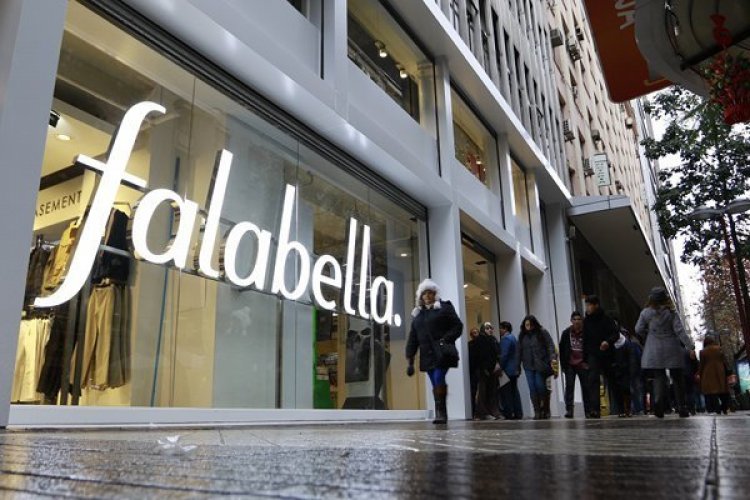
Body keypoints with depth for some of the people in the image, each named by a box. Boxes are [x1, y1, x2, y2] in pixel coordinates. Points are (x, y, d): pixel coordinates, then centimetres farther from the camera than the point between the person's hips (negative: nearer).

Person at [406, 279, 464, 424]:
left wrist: (446, 339, -16)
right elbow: (412, 339, 15)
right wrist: (410, 360, 9)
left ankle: (441, 412, -12)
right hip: (427, 355, 5)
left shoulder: (444, 307, 4)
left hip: (441, 353, -5)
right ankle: (441, 413, 9)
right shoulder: (417, 314, 16)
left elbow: (458, 326, -1)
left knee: (439, 379, -18)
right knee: (435, 383, 4)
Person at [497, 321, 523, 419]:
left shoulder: (505, 338, -13)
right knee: (514, 390, 10)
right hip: (515, 369, 10)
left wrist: (500, 367, -14)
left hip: (507, 370, -10)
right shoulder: (513, 337, 18)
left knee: (504, 391, -5)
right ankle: (518, 413, 10)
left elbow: (504, 355, -19)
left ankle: (509, 413, -6)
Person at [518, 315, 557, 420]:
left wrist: (552, 358, -19)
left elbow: (550, 346, -5)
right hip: (528, 366, 3)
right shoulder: (522, 336, 12)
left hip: (541, 366, -3)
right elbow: (519, 351, 11)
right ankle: (537, 412, 3)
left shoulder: (542, 333, 0)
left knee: (541, 387, -2)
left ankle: (545, 410, 15)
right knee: (532, 389, -2)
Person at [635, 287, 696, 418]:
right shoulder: (671, 313, -5)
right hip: (672, 351, 0)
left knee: (659, 377, 3)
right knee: (677, 378, 10)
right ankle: (682, 408, 13)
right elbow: (680, 331, -10)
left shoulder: (645, 313, -1)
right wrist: (691, 346, -8)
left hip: (654, 352, 1)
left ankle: (658, 401, -22)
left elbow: (638, 330, 2)